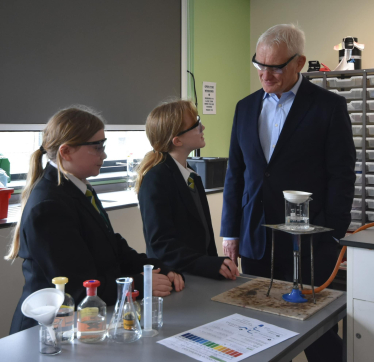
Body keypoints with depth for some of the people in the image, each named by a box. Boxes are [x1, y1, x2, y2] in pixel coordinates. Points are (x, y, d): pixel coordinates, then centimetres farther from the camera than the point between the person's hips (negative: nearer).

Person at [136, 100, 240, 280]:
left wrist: (215, 264, 7)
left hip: (199, 276, 7)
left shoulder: (191, 175, 13)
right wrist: (209, 265, -30)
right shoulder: (156, 179, -13)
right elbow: (162, 243, -20)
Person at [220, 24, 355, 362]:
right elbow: (235, 174, 11)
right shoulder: (246, 107, 10)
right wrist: (230, 233, 9)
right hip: (255, 243, 4)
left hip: (309, 245, -4)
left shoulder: (329, 106, -4)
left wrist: (332, 239, -9)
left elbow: (342, 178, -5)